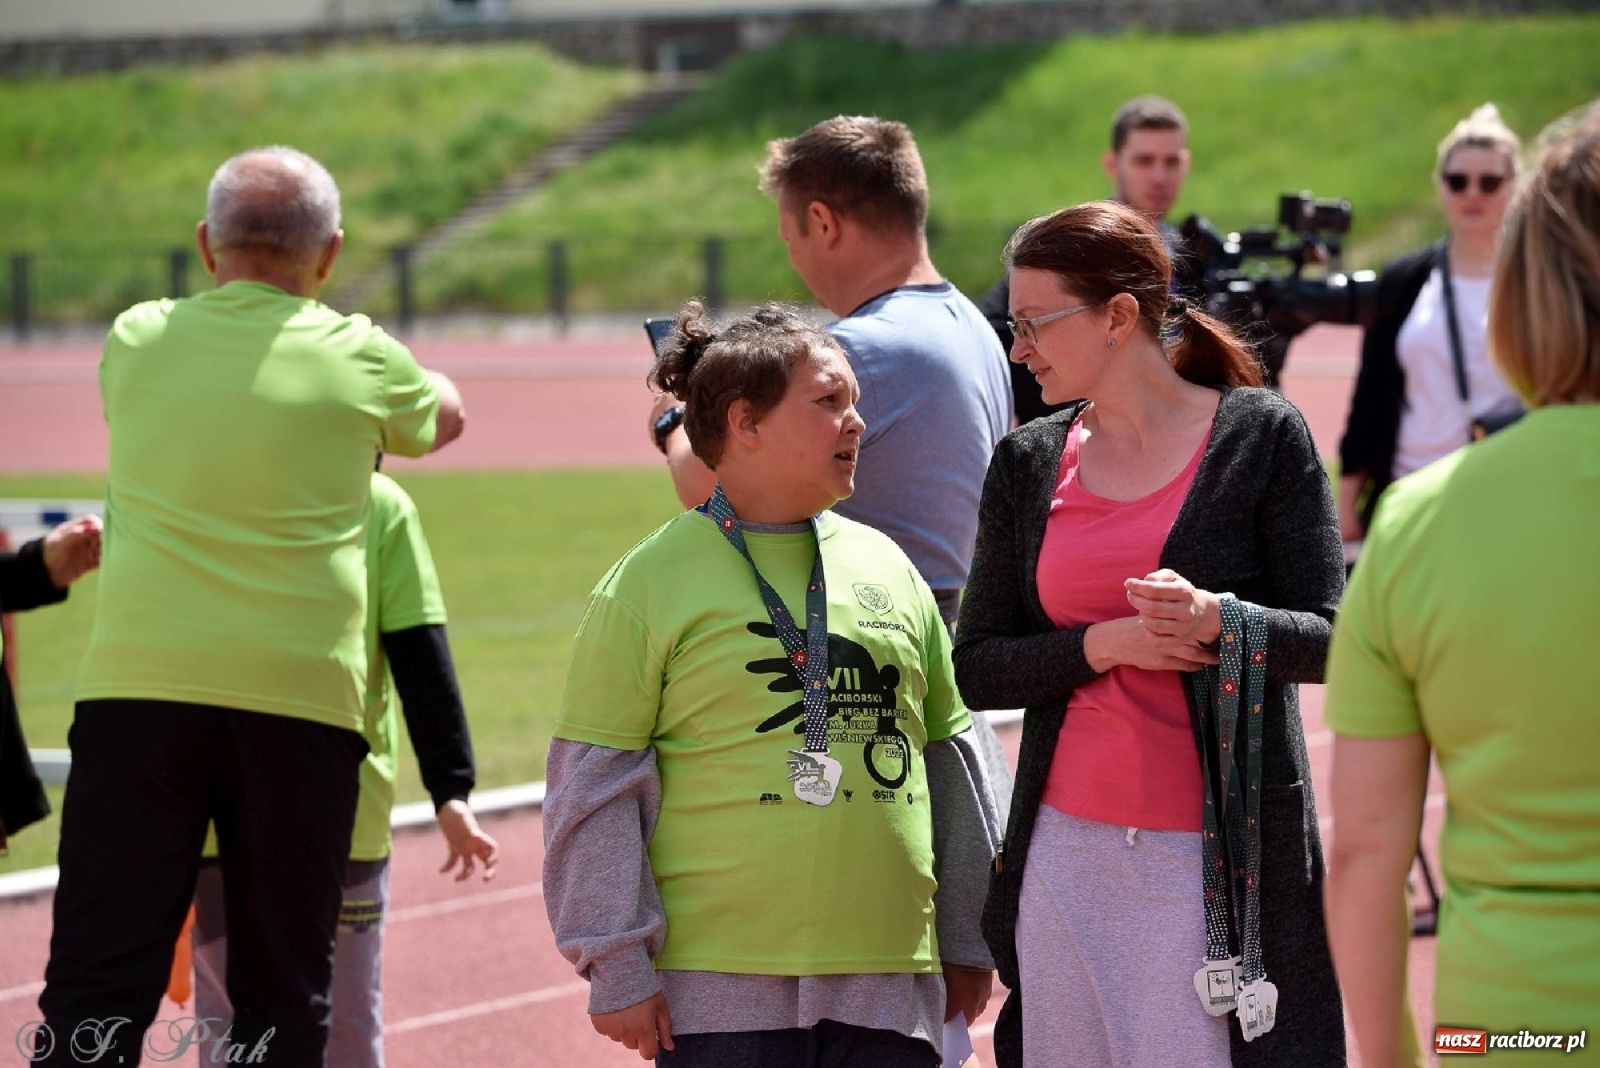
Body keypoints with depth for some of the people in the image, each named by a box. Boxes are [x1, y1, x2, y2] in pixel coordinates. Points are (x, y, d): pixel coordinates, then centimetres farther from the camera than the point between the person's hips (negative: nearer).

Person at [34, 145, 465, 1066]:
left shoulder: (137, 341, 6)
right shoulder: (358, 360, 3)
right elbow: (444, 415, 24)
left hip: (135, 688, 1)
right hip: (297, 699, -1)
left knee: (97, 983, 0)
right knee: (283, 992, 7)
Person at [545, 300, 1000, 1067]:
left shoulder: (884, 565, 13)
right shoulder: (654, 580, -2)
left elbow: (948, 757, 20)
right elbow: (594, 785, -2)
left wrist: (968, 942, 21)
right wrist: (616, 968, -6)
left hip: (887, 983, 5)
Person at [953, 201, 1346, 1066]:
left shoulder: (1259, 434, -1)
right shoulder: (1026, 462, 10)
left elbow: (1328, 639, -3)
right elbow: (976, 669, 7)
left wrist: (1222, 622, -22)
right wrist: (1103, 645, -10)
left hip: (1220, 855, -4)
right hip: (1068, 849, 4)